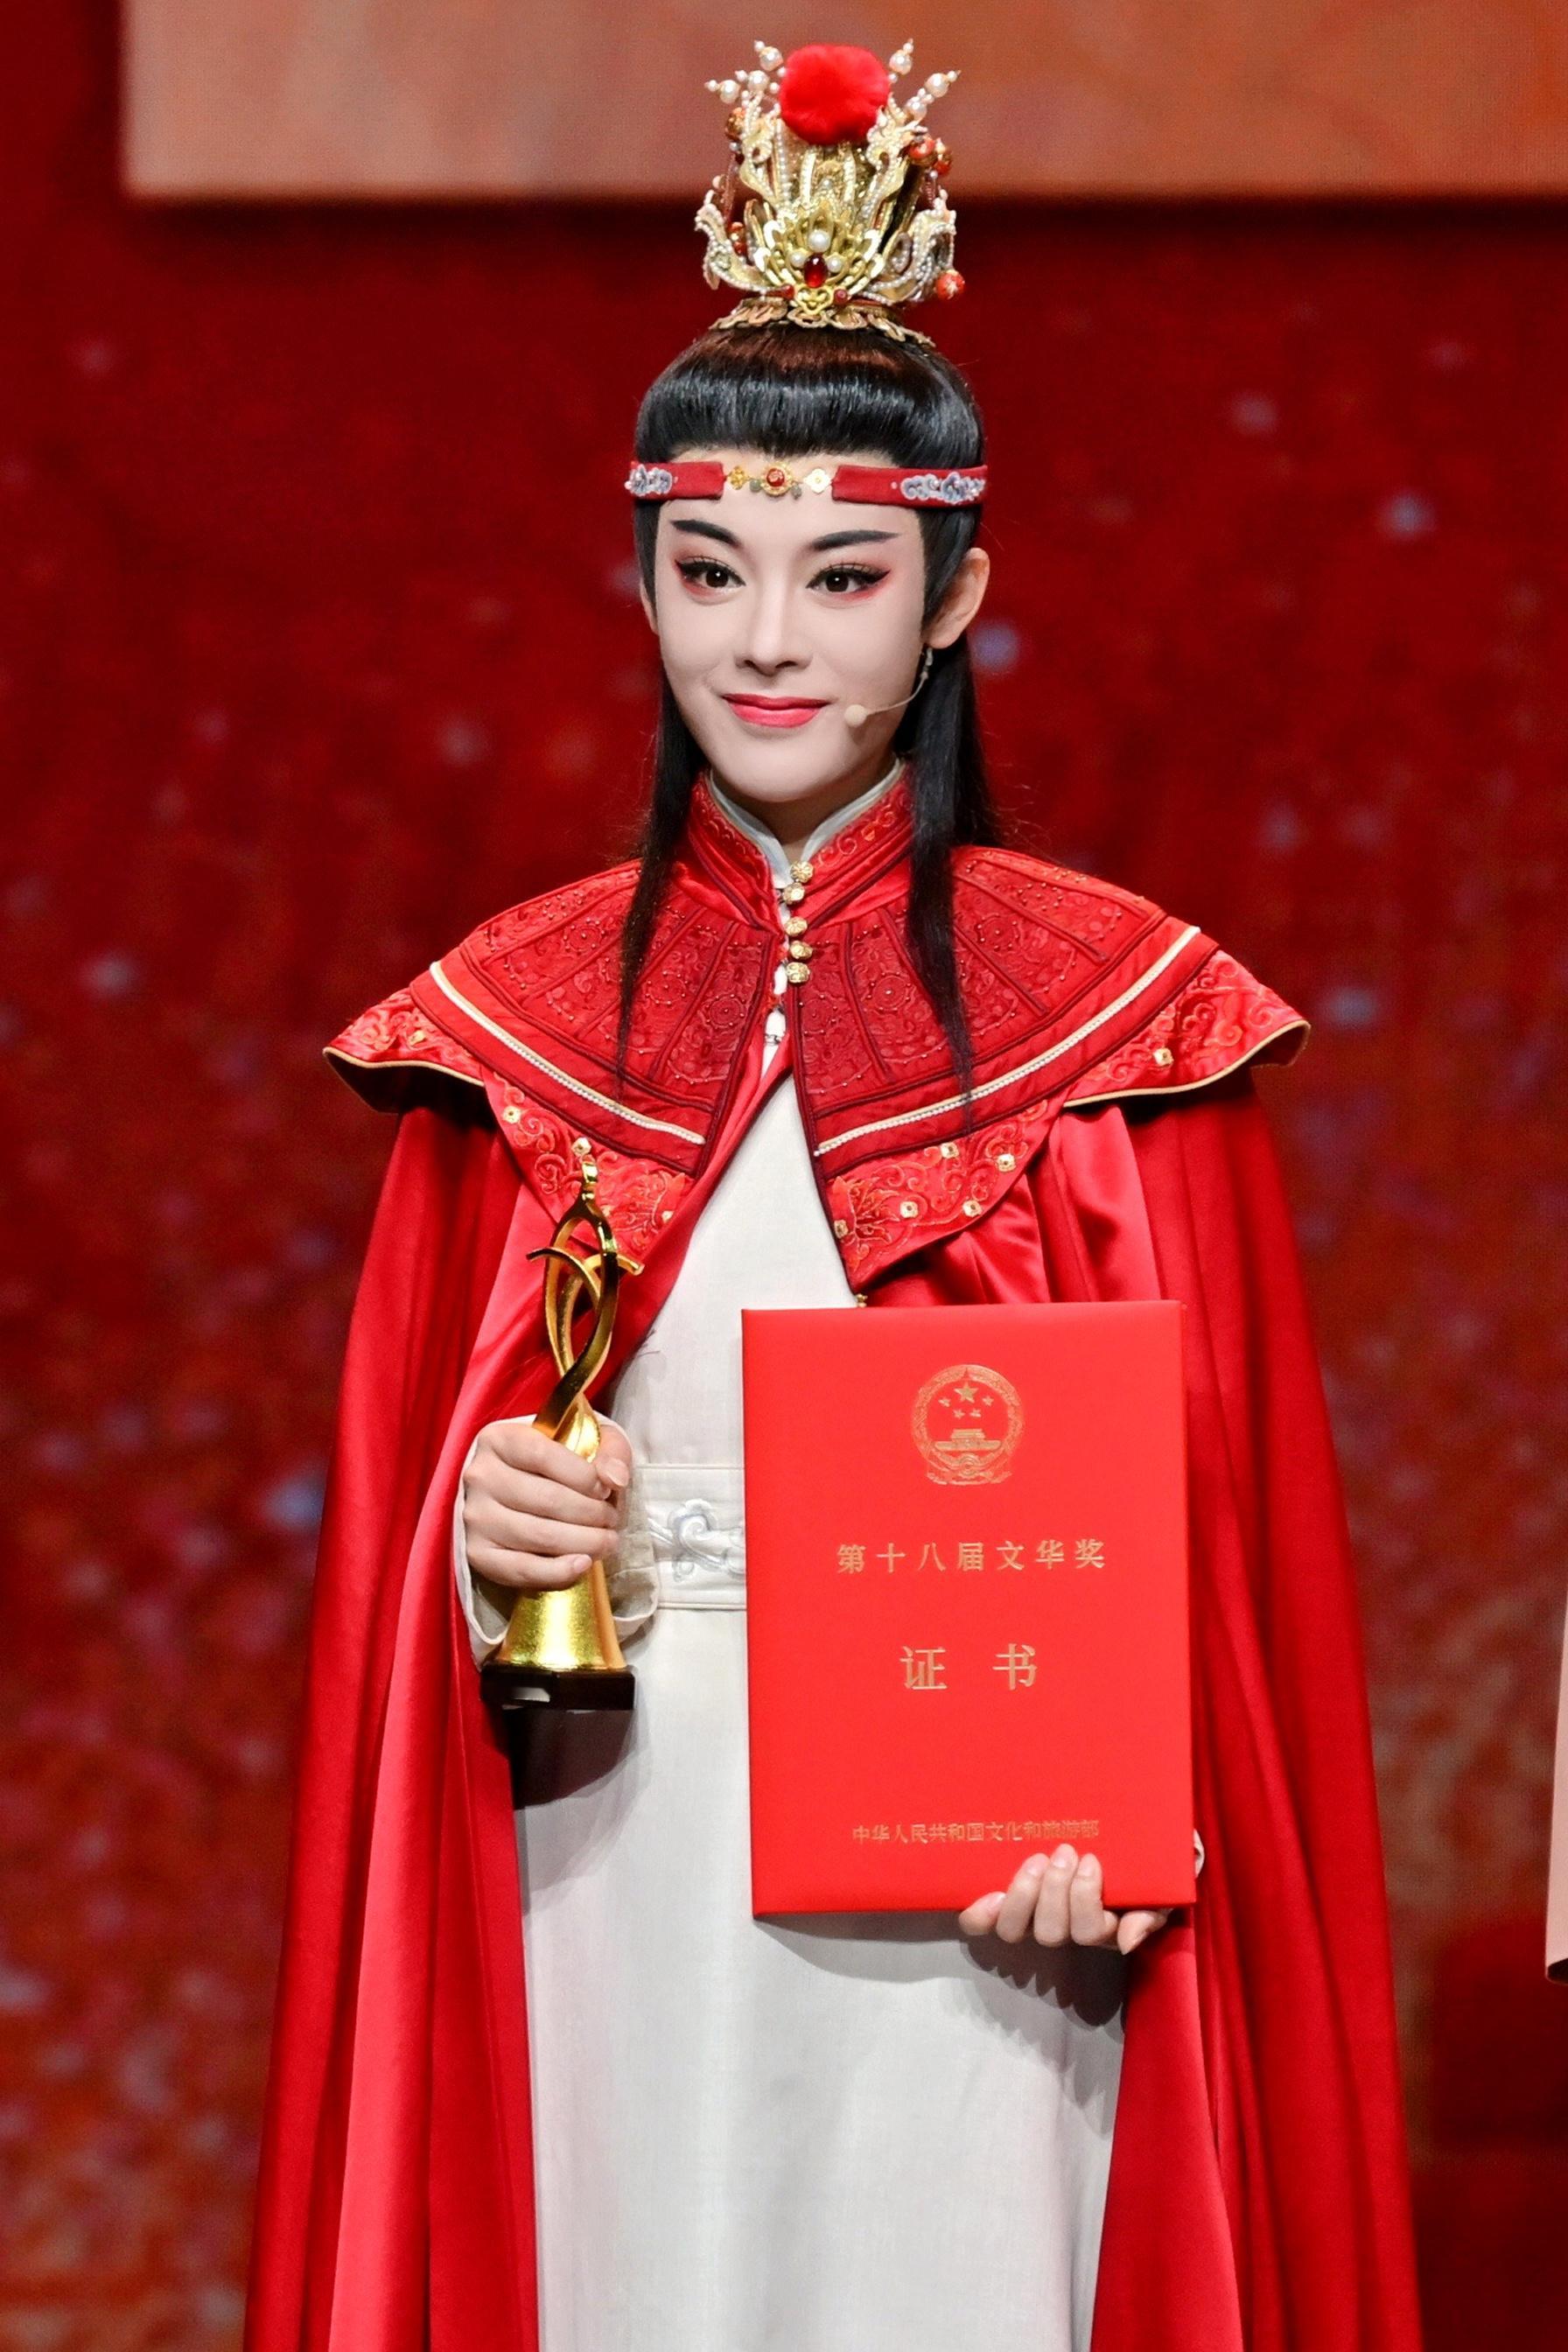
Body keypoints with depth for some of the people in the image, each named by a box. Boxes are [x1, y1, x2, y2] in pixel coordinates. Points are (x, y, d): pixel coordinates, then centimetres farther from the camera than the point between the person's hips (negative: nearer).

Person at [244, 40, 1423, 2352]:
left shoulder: (1117, 1012, 0)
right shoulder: (522, 1020, 6)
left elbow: (1228, 1502, 0)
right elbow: (399, 1497, 10)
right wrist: (479, 1535, -11)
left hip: (976, 1927, -2)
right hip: (611, 1904, 2)